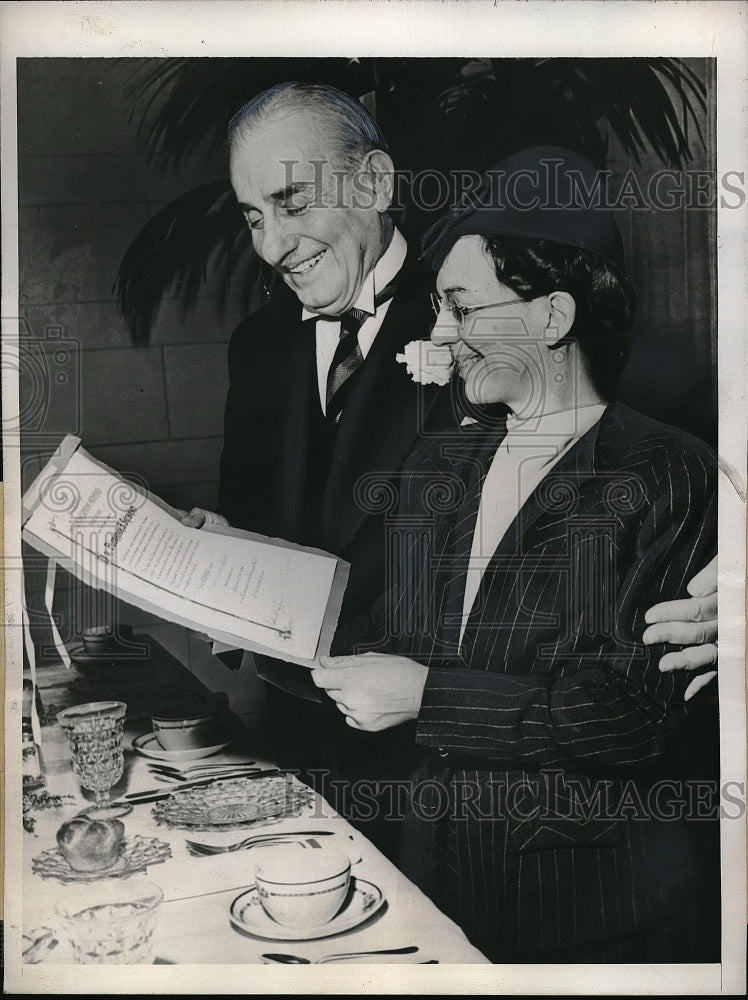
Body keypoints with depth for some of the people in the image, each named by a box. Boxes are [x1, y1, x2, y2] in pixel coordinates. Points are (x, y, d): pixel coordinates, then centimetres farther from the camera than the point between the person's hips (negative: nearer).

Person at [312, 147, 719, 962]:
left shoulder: (669, 477, -15)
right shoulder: (438, 464, 3)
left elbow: (635, 712, -22)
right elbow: (394, 641, 7)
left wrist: (425, 694, -21)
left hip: (595, 902, -5)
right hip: (439, 867, 5)